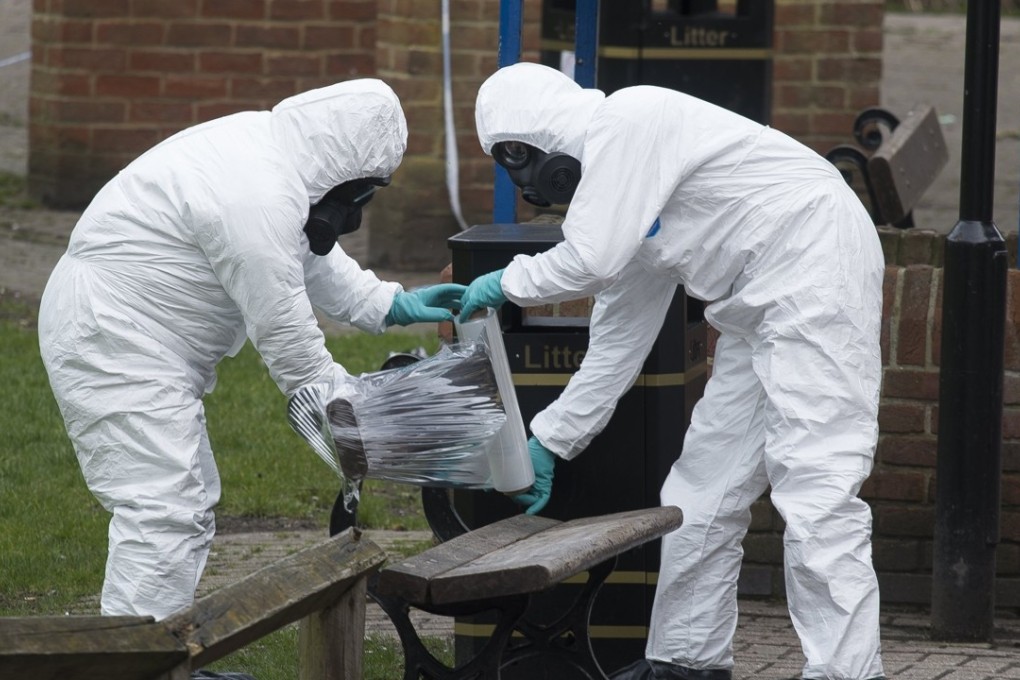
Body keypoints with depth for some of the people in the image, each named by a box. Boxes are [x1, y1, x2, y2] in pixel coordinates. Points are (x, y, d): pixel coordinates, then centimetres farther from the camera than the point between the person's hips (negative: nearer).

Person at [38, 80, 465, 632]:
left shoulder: (268, 146, 6)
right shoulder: (260, 200, -27)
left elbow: (310, 258, 21)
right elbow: (286, 337, -21)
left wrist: (391, 305, 13)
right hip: (110, 341, -11)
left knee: (189, 506, 16)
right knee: (165, 514, -16)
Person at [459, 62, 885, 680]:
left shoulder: (627, 121, -10)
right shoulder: (612, 167, 20)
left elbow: (592, 260, -18)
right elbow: (618, 341, 23)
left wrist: (508, 283, 1)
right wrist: (548, 441, 26)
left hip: (814, 268, -11)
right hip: (762, 303, 11)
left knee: (815, 486, -16)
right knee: (705, 489, 14)